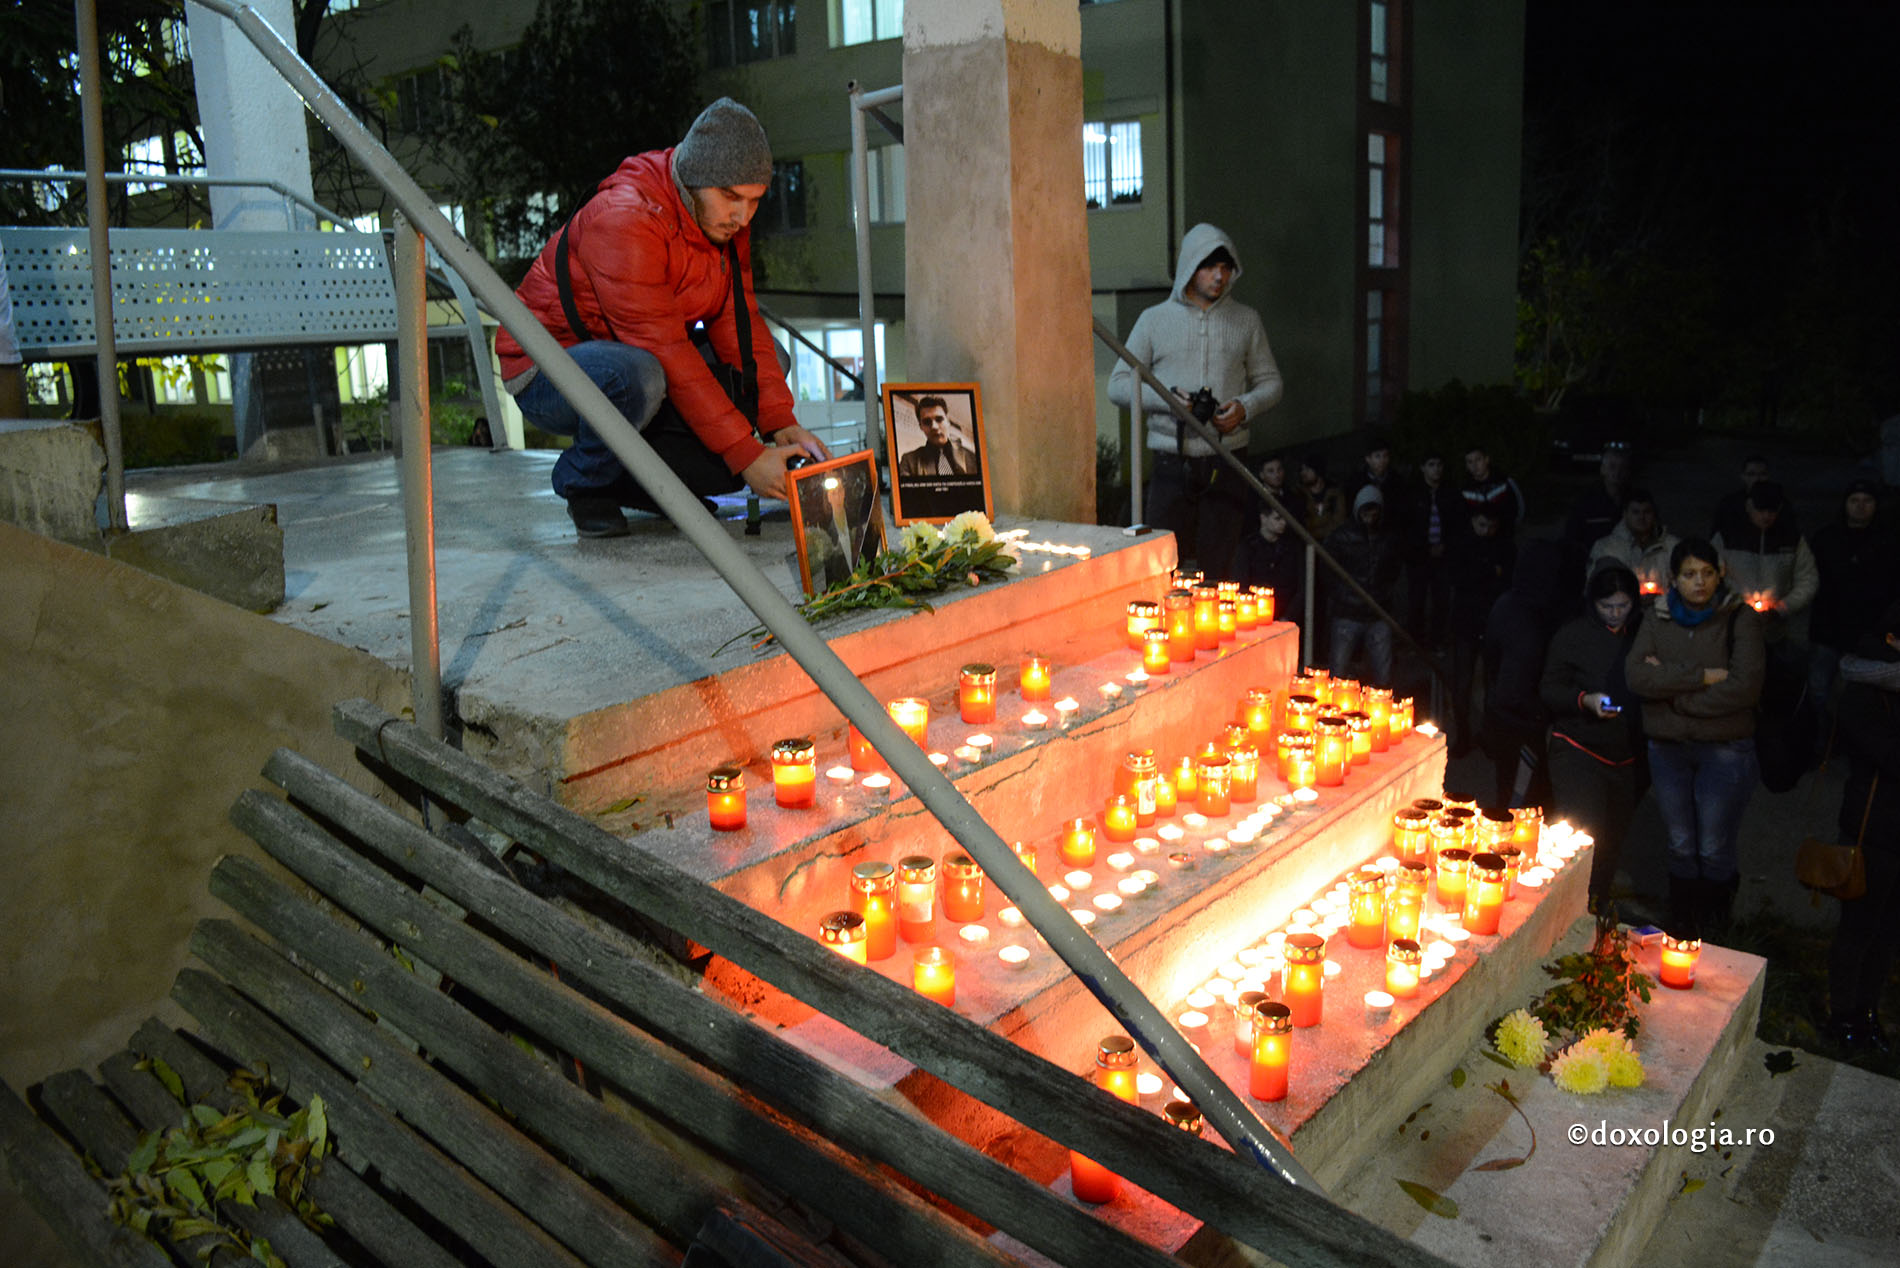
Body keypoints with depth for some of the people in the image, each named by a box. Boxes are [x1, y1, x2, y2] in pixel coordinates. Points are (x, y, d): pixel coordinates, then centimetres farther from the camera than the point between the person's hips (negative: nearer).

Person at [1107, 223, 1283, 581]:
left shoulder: (1246, 320, 12)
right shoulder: (1154, 320, 6)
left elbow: (1270, 382, 15)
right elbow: (1118, 384, 4)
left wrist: (1245, 407, -8)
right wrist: (1166, 397, -13)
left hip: (1227, 462, 1)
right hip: (1172, 461, -1)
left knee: (1217, 568, 2)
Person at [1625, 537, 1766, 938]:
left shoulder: (1740, 617, -6)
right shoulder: (1658, 618, 3)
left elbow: (1746, 687, -18)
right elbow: (1636, 675, -12)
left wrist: (1672, 692, -12)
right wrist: (1703, 676, -20)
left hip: (1724, 749, -3)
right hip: (1668, 747, 3)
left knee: (1714, 850, 4)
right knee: (1681, 847, 13)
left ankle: (1714, 933, 23)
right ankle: (1681, 928, 27)